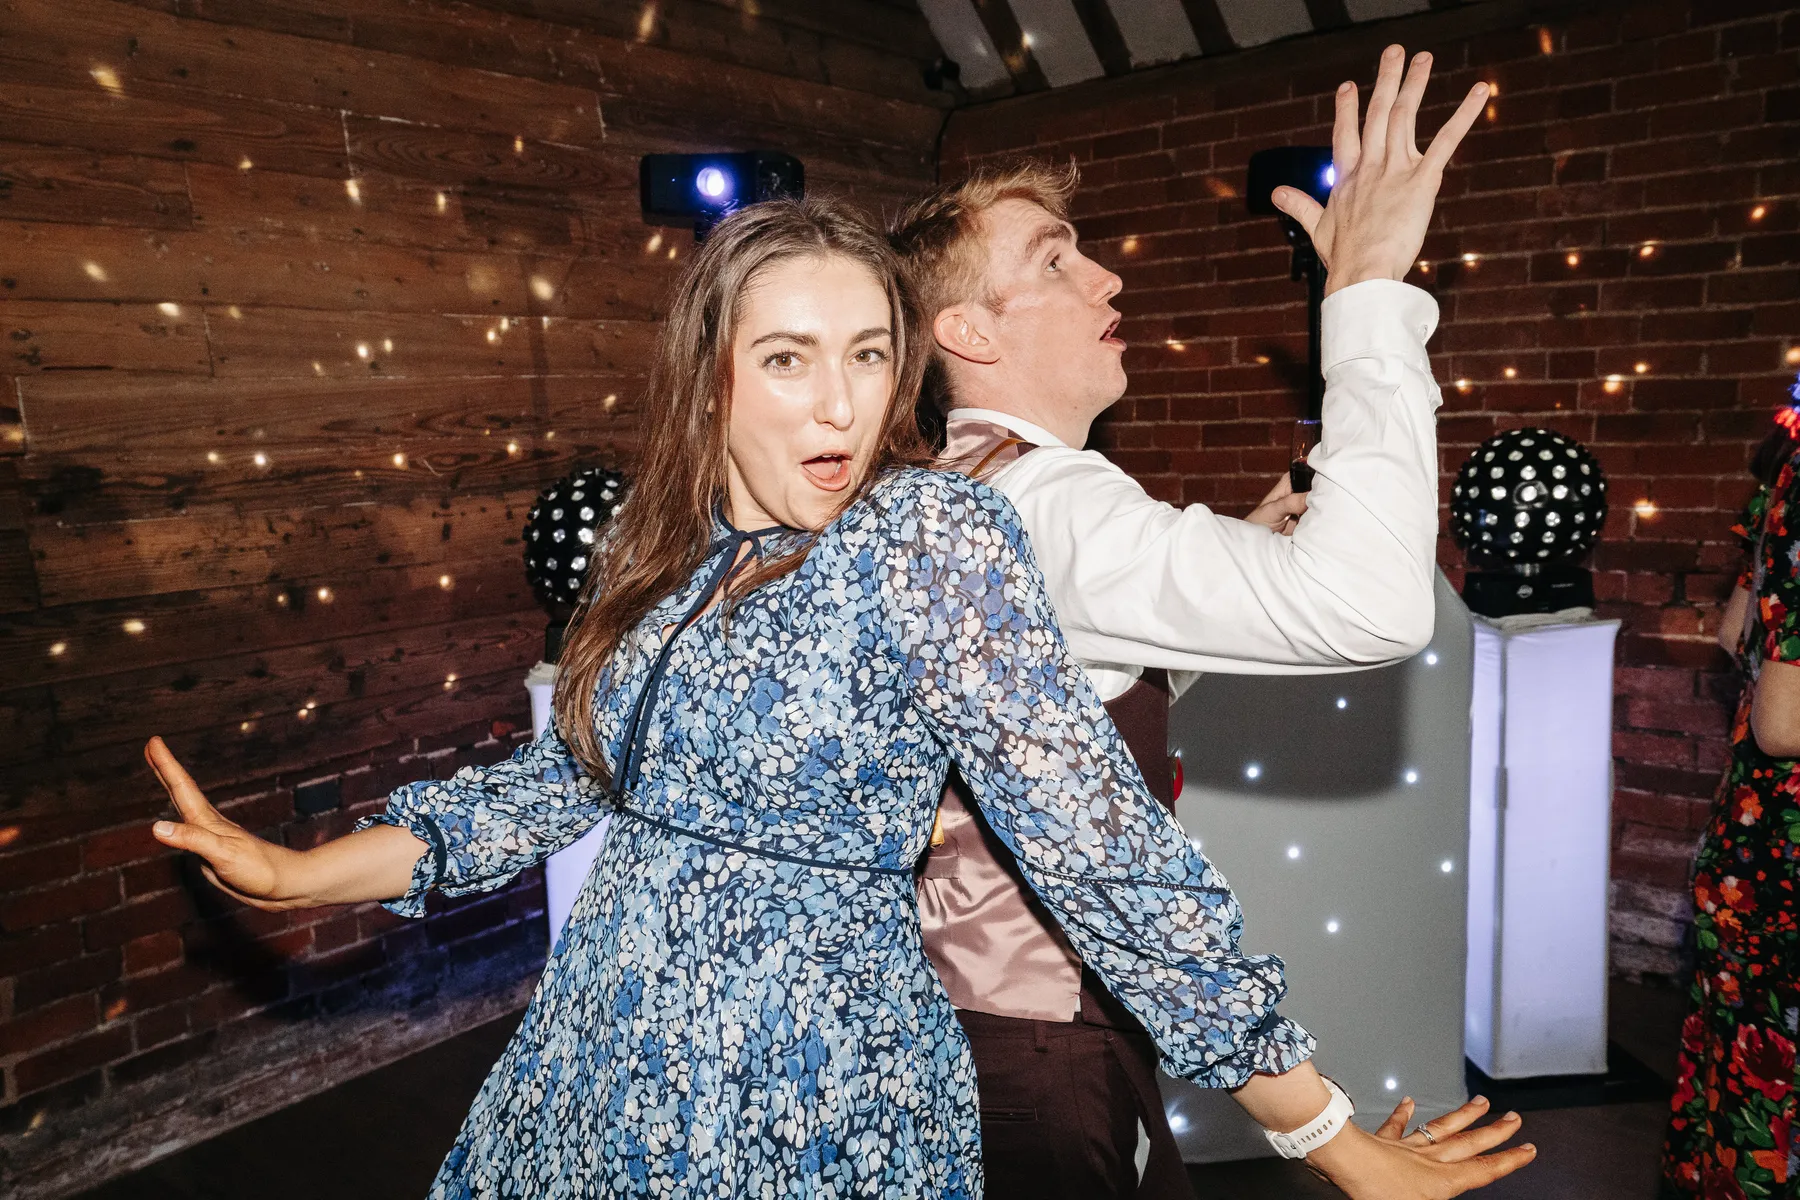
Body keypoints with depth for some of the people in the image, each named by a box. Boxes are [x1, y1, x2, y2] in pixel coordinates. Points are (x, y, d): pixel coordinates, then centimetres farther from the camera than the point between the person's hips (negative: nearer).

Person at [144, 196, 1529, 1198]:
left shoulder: (933, 536, -19)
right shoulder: (660, 549, -1)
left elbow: (1104, 845, -20)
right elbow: (569, 776, 8)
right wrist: (305, 872, 8)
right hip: (597, 1078, 6)